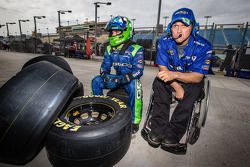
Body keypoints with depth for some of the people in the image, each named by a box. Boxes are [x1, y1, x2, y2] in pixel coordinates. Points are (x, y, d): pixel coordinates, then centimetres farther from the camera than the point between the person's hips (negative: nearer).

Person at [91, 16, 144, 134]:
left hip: (131, 79, -5)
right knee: (96, 81, -11)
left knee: (134, 86, -39)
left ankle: (134, 121, -24)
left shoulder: (136, 50, -16)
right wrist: (105, 76, -21)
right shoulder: (110, 49, 2)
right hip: (117, 78, 5)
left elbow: (138, 71, -25)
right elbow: (105, 66, 4)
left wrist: (120, 79, -35)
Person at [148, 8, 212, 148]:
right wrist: (177, 87, -25)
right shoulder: (164, 42, -12)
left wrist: (174, 74, -39)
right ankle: (158, 129, -22)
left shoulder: (204, 46, -18)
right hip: (171, 78, 2)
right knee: (158, 83, -28)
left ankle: (173, 134, -21)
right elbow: (163, 69, -13)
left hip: (191, 80, -1)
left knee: (193, 89, -32)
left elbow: (198, 77, -21)